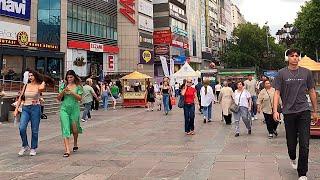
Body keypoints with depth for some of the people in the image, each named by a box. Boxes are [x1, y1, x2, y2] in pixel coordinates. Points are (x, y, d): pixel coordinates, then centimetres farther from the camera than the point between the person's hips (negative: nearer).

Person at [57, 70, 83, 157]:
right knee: (65, 128, -8)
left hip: (74, 109, -1)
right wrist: (63, 91, -13)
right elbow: (58, 98, 5)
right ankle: (67, 150, -12)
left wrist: (72, 92, -18)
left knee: (74, 129, 6)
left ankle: (75, 143, 36)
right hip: (64, 109, 1)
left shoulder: (78, 86, 4)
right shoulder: (63, 86, 8)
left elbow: (79, 98, -5)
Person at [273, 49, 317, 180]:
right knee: (291, 141, 10)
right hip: (288, 112, 0)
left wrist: (315, 110, 14)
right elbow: (277, 93, -1)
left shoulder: (306, 73, 6)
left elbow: (312, 92, 13)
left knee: (304, 144, -3)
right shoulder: (282, 73, 1)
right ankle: (292, 158, 43)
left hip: (304, 111, 1)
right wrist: (275, 110, -11)